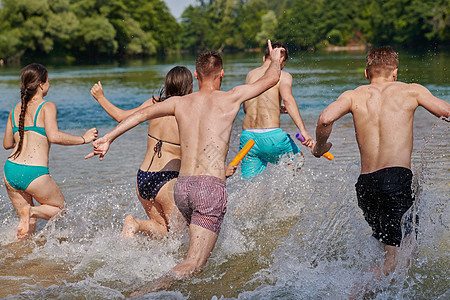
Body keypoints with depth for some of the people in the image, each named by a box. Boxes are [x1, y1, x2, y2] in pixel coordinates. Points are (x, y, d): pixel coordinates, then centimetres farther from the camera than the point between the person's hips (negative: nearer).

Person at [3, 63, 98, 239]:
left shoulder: (16, 109, 14)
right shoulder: (47, 107, -4)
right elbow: (54, 136, -20)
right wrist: (83, 139, -9)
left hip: (10, 171, 6)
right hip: (34, 173, -6)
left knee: (29, 224, 20)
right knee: (61, 210, 15)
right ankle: (32, 211, -12)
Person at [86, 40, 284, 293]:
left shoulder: (180, 102, 13)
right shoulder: (231, 98, 4)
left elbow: (142, 114, 3)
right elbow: (272, 78, 13)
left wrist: (109, 138, 2)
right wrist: (276, 60, 34)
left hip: (182, 187, 6)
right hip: (211, 188, -6)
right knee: (194, 264, -12)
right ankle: (145, 292, -29)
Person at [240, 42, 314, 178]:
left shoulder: (251, 75, 18)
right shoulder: (283, 76, 2)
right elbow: (287, 98, -19)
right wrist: (303, 131, -26)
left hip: (247, 136, 4)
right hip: (271, 136, -4)